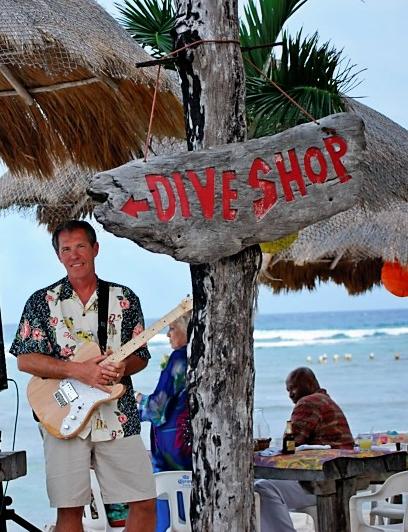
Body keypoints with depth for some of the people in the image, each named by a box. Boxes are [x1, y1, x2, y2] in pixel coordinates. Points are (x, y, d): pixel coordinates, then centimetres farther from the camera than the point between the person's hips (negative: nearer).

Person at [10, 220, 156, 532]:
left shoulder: (125, 299, 8)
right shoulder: (42, 302, 3)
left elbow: (141, 356, 11)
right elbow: (25, 360, -3)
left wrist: (123, 367, -13)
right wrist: (79, 371, -14)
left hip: (118, 417, 2)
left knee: (145, 502, -1)